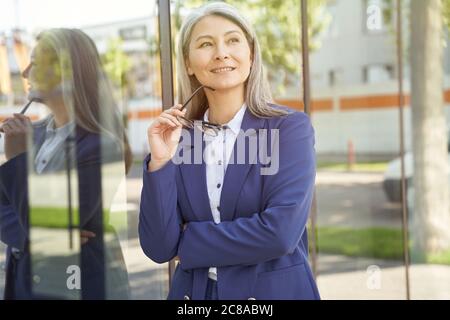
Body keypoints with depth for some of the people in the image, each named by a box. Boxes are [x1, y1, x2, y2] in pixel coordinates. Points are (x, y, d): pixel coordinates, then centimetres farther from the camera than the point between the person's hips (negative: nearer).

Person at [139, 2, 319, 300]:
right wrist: (160, 162, -17)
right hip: (194, 291, 3)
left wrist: (189, 242, -11)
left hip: (274, 289, -3)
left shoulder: (290, 127, -10)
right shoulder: (179, 137, -1)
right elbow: (159, 248, -7)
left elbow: (280, 232, -22)